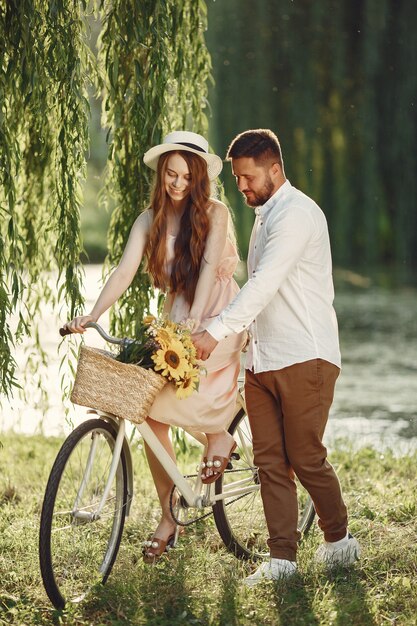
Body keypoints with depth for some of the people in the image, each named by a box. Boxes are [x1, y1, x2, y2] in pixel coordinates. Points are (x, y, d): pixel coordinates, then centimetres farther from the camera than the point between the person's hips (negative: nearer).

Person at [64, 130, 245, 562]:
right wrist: (92, 316, -21)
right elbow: (124, 271, -6)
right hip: (176, 321, 5)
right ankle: (168, 517, 4)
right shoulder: (150, 220, 4)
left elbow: (209, 266, -22)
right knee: (153, 411, -8)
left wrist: (195, 317, -37)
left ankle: (218, 435, -2)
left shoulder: (214, 214, -7)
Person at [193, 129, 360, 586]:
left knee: (305, 458, -4)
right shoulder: (265, 215, 18)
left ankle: (339, 540, 17)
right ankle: (282, 559, 4)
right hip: (263, 358, 9)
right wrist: (246, 339, 18)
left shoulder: (297, 214, -14)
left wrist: (216, 332, -31)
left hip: (305, 358, -9)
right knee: (270, 461, 3)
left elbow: (265, 284, -25)